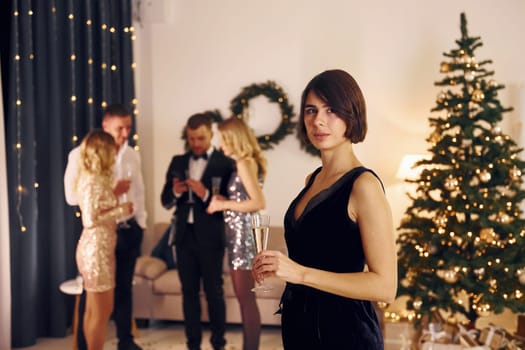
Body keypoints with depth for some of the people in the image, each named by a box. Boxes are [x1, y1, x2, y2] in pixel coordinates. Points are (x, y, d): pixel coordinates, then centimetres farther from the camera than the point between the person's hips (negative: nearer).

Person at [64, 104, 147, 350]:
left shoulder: (133, 155, 8)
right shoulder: (82, 154, -9)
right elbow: (72, 195, -15)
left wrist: (141, 224, 8)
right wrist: (110, 192, -19)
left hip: (129, 229, 5)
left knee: (124, 287, 15)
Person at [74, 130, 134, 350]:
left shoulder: (93, 179, 12)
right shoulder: (92, 181, -17)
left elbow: (99, 208, 9)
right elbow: (90, 220, -23)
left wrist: (114, 192, 13)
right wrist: (120, 210, -15)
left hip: (99, 248, 10)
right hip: (96, 249, -10)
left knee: (93, 310, 16)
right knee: (101, 311, -1)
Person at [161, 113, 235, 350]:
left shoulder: (224, 163, -4)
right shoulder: (178, 162, 10)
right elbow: (166, 202, 9)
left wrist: (206, 194, -24)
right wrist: (175, 191, -12)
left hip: (210, 237, -4)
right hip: (184, 235, 4)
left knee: (214, 291, 2)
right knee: (189, 291, 9)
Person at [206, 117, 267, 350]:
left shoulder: (244, 162, -13)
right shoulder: (242, 163, 15)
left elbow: (259, 202, -21)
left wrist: (224, 204, -14)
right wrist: (221, 201, 3)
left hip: (244, 233, -10)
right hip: (237, 233, 10)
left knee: (246, 298, -3)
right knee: (243, 297, 12)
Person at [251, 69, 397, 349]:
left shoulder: (363, 184, -17)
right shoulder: (312, 180, 6)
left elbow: (385, 286, -21)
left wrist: (300, 273, -25)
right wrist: (275, 266, 1)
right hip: (300, 325, 8)